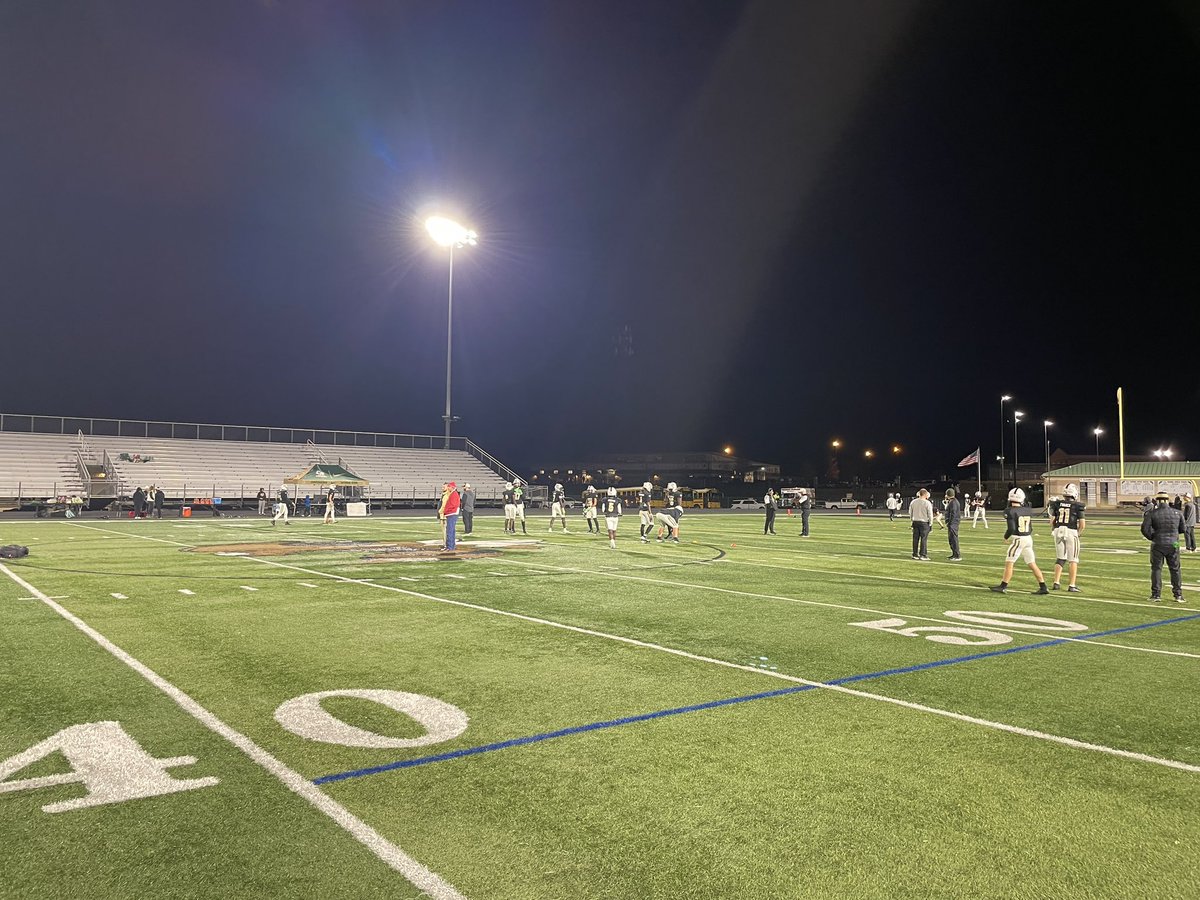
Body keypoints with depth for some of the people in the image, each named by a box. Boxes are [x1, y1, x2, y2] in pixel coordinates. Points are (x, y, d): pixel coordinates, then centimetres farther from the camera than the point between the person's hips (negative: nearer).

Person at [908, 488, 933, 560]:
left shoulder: (913, 502, 4)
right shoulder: (927, 503, -11)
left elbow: (910, 512, 11)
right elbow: (930, 514, -8)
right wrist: (930, 523, 1)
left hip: (915, 522, 5)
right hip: (924, 522, -5)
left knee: (915, 538, 9)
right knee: (924, 539, 0)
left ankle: (915, 554, 14)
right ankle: (922, 555, 0)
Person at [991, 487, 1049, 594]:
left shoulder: (1010, 511, -14)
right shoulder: (1028, 511, 6)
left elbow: (1011, 529, -18)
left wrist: (1006, 536, -1)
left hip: (1017, 539, -7)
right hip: (1028, 538, 7)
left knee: (1009, 563, 2)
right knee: (1032, 564, 12)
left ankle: (1003, 586, 5)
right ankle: (1043, 587, 13)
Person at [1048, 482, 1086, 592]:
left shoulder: (1057, 504, 3)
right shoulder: (1077, 506, -5)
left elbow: (1052, 521, 3)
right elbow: (1082, 525, -6)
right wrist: (1078, 533, 11)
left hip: (1058, 531, 3)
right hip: (1071, 532, -3)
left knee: (1060, 559, 14)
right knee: (1073, 560, 6)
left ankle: (1056, 583, 9)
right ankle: (1071, 585, 5)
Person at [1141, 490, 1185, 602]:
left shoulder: (1152, 513, -9)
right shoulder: (1177, 513, 0)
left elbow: (1145, 529, -12)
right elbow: (1182, 529, 8)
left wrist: (1152, 538, 5)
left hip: (1158, 545, -2)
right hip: (1173, 545, 2)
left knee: (1156, 569, 7)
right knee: (1175, 569, 12)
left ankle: (1156, 594, 7)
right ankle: (1178, 595, 13)